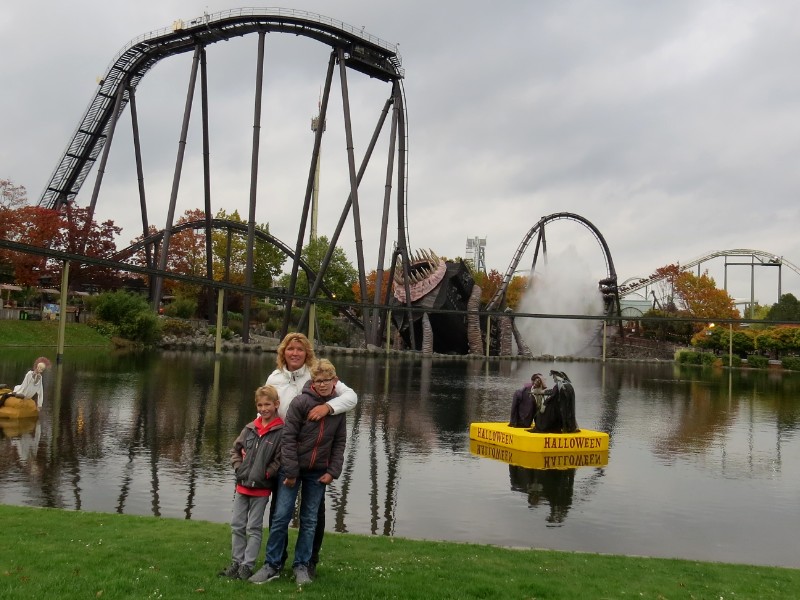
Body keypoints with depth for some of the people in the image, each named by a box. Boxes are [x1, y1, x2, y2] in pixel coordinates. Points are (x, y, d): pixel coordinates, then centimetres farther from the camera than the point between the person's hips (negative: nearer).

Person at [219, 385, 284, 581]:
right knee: (237, 526, 12)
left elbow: (280, 459, -14)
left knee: (254, 528, 4)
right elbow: (236, 449, 15)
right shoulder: (250, 428, 5)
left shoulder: (281, 431, -11)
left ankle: (247, 566, 12)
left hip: (261, 489, -5)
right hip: (242, 485, 6)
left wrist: (265, 475, -16)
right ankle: (236, 562, 23)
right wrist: (238, 468, 2)